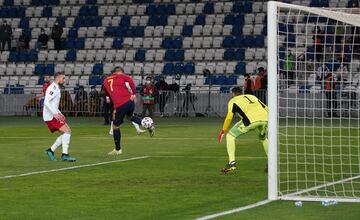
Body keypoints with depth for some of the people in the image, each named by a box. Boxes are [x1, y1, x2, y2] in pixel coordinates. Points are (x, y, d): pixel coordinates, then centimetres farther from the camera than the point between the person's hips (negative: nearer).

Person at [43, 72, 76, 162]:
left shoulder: (57, 88, 19)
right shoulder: (52, 88, -13)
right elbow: (46, 102, -23)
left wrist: (59, 114, 16)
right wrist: (55, 113, -27)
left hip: (54, 115, 10)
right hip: (50, 116, -10)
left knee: (67, 132, 9)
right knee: (67, 131, -15)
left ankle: (51, 150, 11)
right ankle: (65, 155, -15)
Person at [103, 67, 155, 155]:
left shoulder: (105, 81, 17)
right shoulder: (121, 76, 11)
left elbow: (107, 94, 23)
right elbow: (130, 80, -9)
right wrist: (134, 94, -4)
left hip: (119, 106, -2)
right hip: (129, 101, 2)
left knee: (115, 126, 13)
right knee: (130, 116, 34)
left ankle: (117, 149, 20)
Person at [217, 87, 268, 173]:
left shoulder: (233, 101, 20)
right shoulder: (252, 96, 35)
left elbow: (229, 117, 6)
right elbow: (266, 108, 28)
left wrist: (223, 131, 16)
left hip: (251, 120, -5)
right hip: (265, 118, 5)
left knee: (230, 136, 12)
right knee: (263, 138, 36)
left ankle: (232, 163, 0)